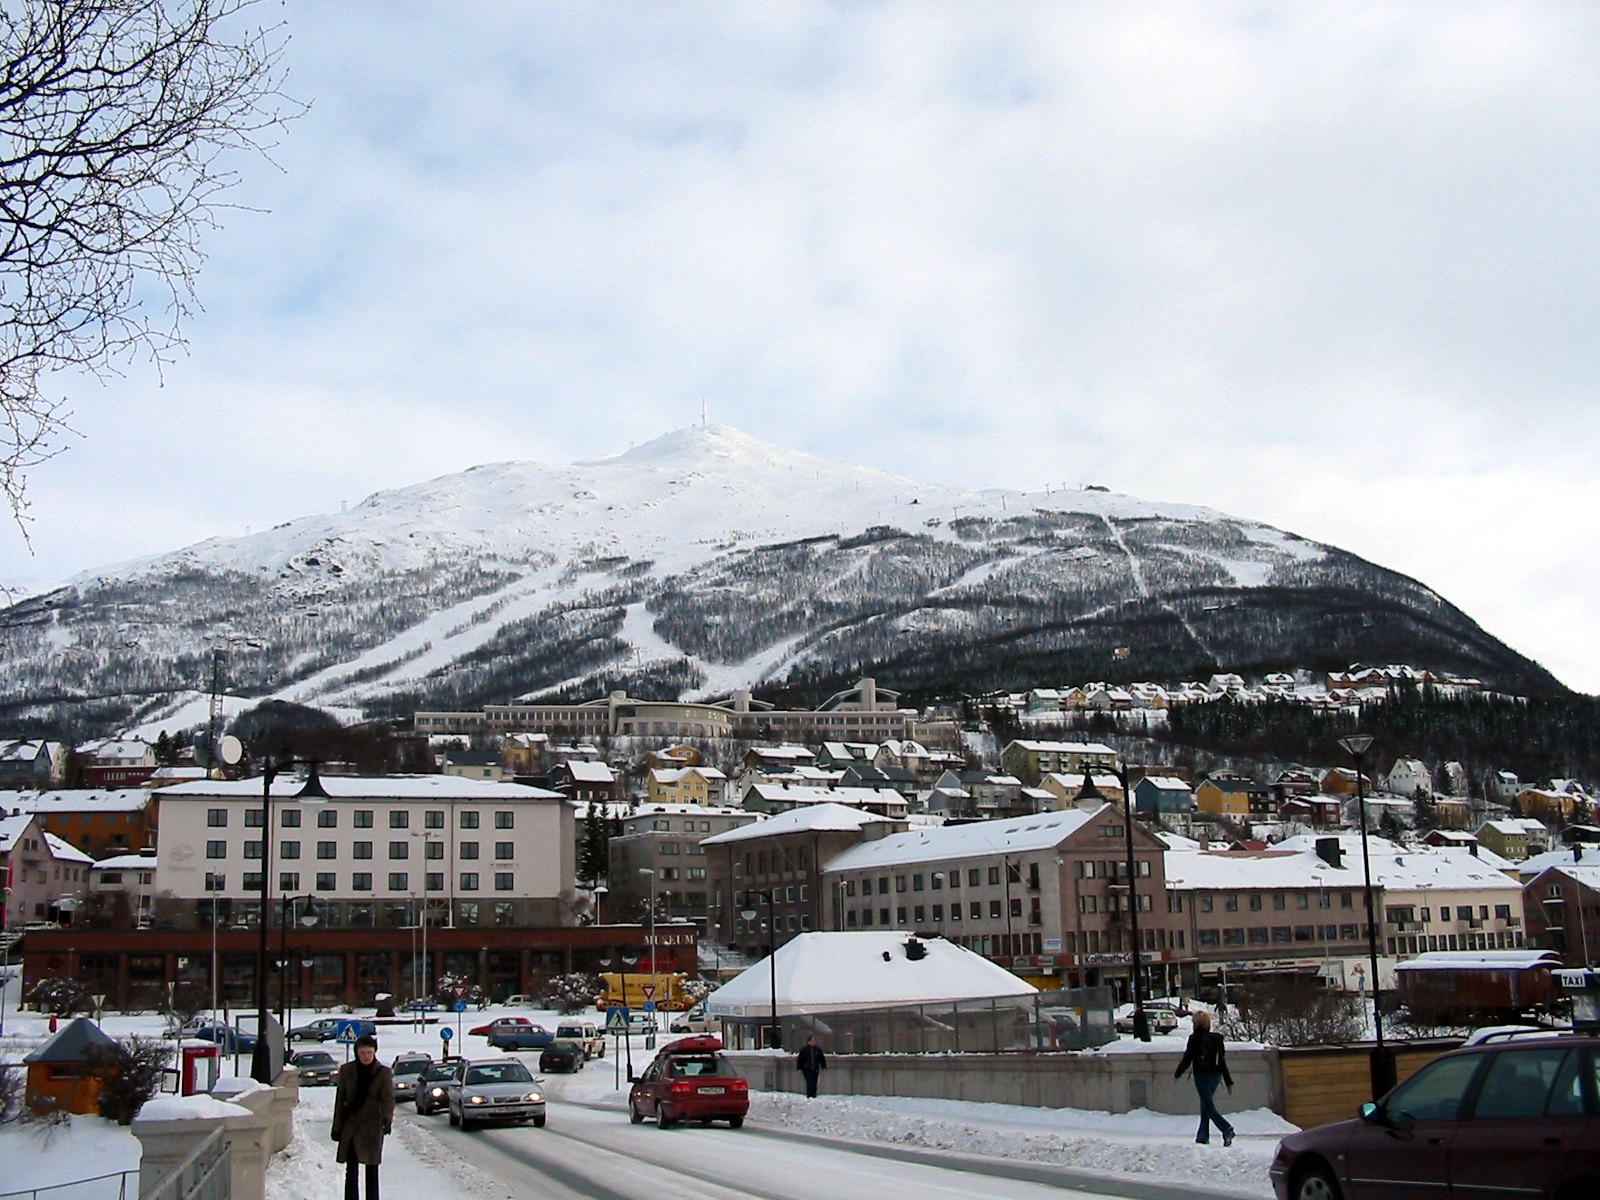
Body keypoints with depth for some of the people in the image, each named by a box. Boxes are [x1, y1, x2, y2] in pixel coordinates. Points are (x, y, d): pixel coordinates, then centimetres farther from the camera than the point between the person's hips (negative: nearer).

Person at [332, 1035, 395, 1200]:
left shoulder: (383, 1073, -4)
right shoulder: (346, 1071, 1)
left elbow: (388, 1098, -14)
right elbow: (340, 1100, 5)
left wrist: (387, 1118, -33)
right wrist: (337, 1127, 3)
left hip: (373, 1126, -1)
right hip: (351, 1126, 1)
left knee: (372, 1169, 5)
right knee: (351, 1170, 2)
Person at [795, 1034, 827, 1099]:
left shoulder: (818, 1049, 6)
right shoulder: (804, 1049, -2)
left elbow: (822, 1059, 14)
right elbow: (799, 1059, 1)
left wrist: (824, 1067, 9)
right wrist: (799, 1069, -1)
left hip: (815, 1069, 3)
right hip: (807, 1069, -3)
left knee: (814, 1084, 4)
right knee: (809, 1083, -11)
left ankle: (813, 1096, 10)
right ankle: (809, 1096, -10)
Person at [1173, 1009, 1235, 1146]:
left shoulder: (1195, 1038, -10)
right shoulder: (1217, 1038, 8)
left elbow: (1187, 1058, -9)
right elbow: (1222, 1062, 10)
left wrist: (1177, 1073, 5)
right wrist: (1229, 1082, 12)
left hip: (1202, 1076, -7)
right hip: (1215, 1076, 7)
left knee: (1209, 1107, -7)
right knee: (1205, 1106, 17)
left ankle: (1227, 1129, -28)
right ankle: (1202, 1136, 19)